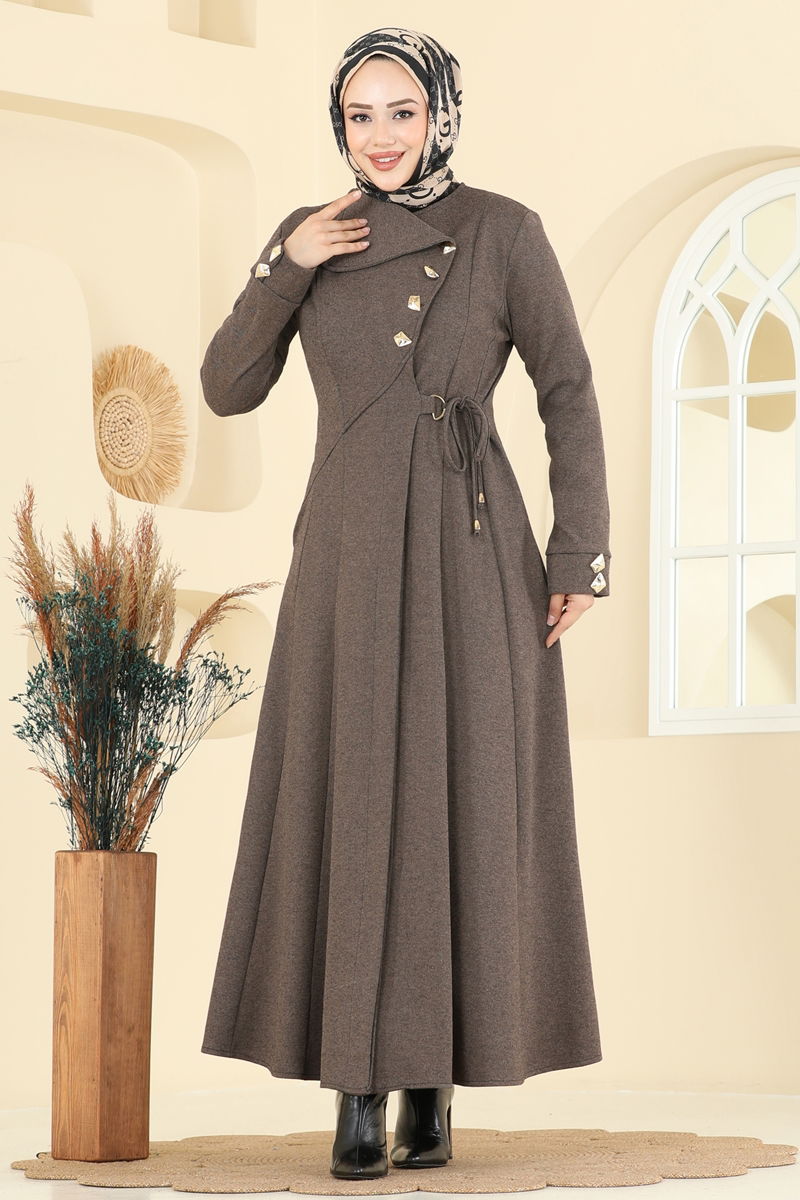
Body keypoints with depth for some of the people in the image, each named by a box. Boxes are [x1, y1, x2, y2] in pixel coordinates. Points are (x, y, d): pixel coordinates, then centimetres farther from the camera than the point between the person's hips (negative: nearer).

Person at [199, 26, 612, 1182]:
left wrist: (581, 553, -6)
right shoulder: (310, 236, 9)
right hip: (350, 559, 2)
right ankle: (359, 1092, 3)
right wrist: (285, 269, -6)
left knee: (466, 805, -2)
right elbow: (228, 390, 7)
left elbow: (569, 393, 1)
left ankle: (434, 1086, 9)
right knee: (351, 812, -4)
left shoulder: (505, 230, 0)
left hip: (472, 555, -2)